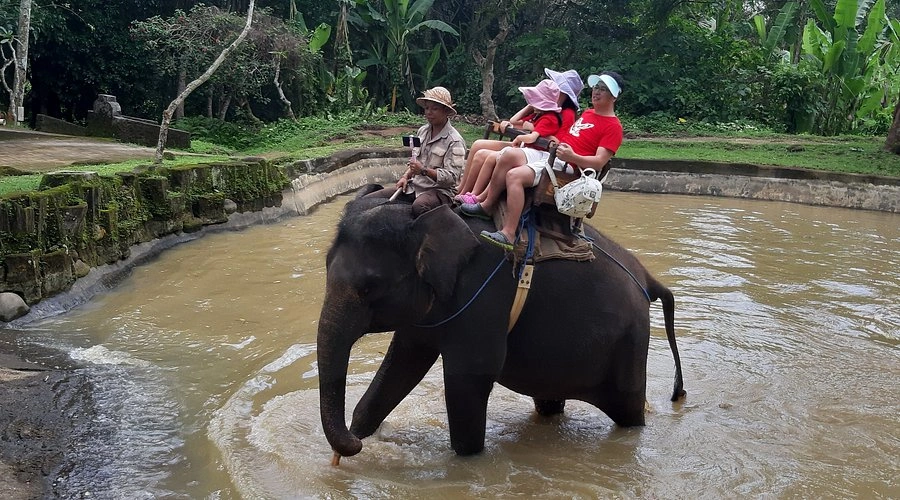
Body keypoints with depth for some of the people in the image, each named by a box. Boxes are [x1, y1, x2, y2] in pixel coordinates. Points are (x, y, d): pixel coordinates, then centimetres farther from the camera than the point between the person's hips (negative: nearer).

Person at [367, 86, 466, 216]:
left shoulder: (455, 141, -10)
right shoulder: (422, 131, 13)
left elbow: (451, 177, -17)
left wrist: (424, 170, -27)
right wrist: (406, 176, 5)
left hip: (439, 190, -7)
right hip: (414, 186, 7)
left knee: (419, 207, -43)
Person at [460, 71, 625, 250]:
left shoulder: (613, 126, -1)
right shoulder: (587, 113, 26)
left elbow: (599, 162, -11)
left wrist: (572, 157, -27)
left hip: (565, 166, -8)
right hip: (547, 154, 8)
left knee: (514, 175, -28)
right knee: (510, 155, -18)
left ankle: (508, 235, -31)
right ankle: (487, 205, -13)